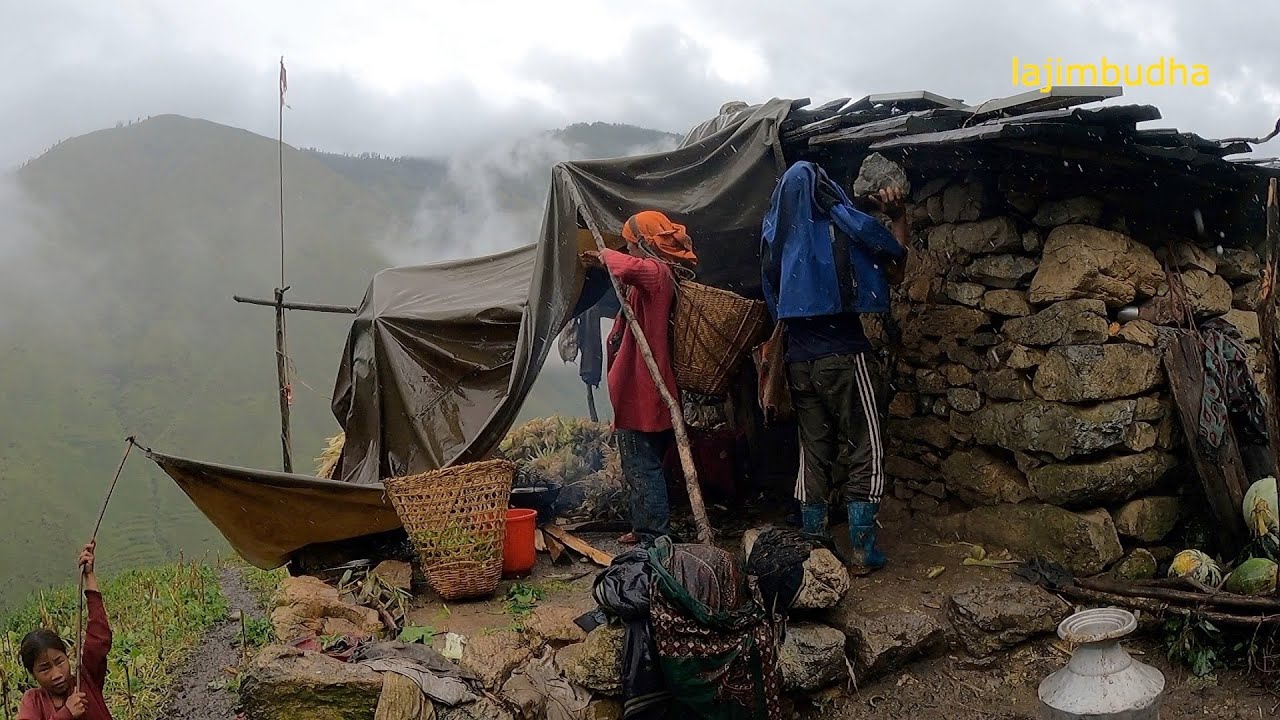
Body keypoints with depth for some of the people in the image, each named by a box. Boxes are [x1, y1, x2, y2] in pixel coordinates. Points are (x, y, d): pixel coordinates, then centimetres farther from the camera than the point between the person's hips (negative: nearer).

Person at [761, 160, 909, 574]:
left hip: (799, 361, 5)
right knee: (865, 451, 4)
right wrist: (899, 217, 14)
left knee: (814, 451, 12)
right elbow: (896, 266, 5)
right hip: (844, 358, -5)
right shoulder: (843, 227, -7)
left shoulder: (778, 236, 5)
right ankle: (862, 549, 3)